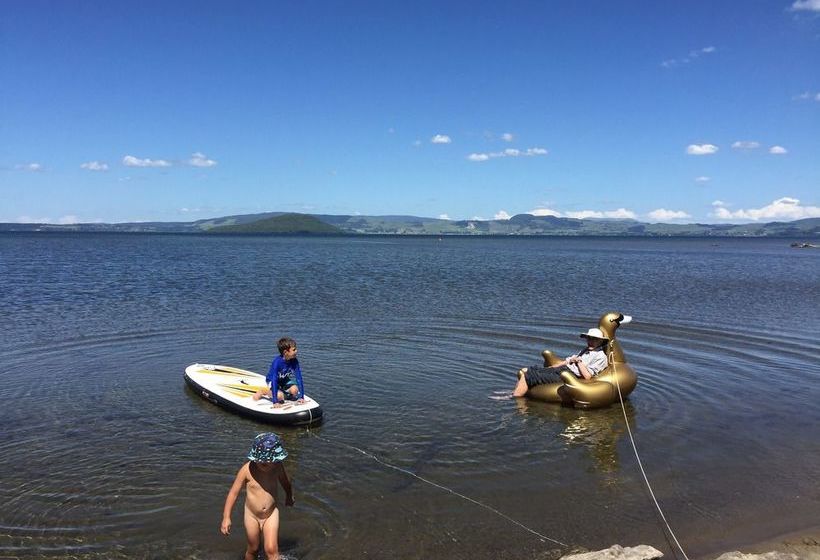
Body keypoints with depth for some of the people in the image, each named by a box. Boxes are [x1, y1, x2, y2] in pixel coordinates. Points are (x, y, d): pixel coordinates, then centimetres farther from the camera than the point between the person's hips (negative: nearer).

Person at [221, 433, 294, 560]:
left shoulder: (278, 467, -16)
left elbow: (285, 483, 6)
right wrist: (226, 517, -15)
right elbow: (234, 492, -14)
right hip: (252, 515, 0)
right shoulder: (247, 469, -23)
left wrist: (289, 497, 24)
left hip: (271, 514, 0)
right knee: (253, 549, 17)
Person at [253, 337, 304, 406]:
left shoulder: (294, 361, -20)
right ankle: (264, 391, -1)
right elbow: (274, 380, -35)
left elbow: (299, 377, -17)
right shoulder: (277, 362, -32)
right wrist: (275, 401, -40)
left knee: (294, 390, -24)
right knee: (280, 396, -28)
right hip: (272, 381, -4)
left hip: (285, 381, 4)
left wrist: (301, 396, -23)